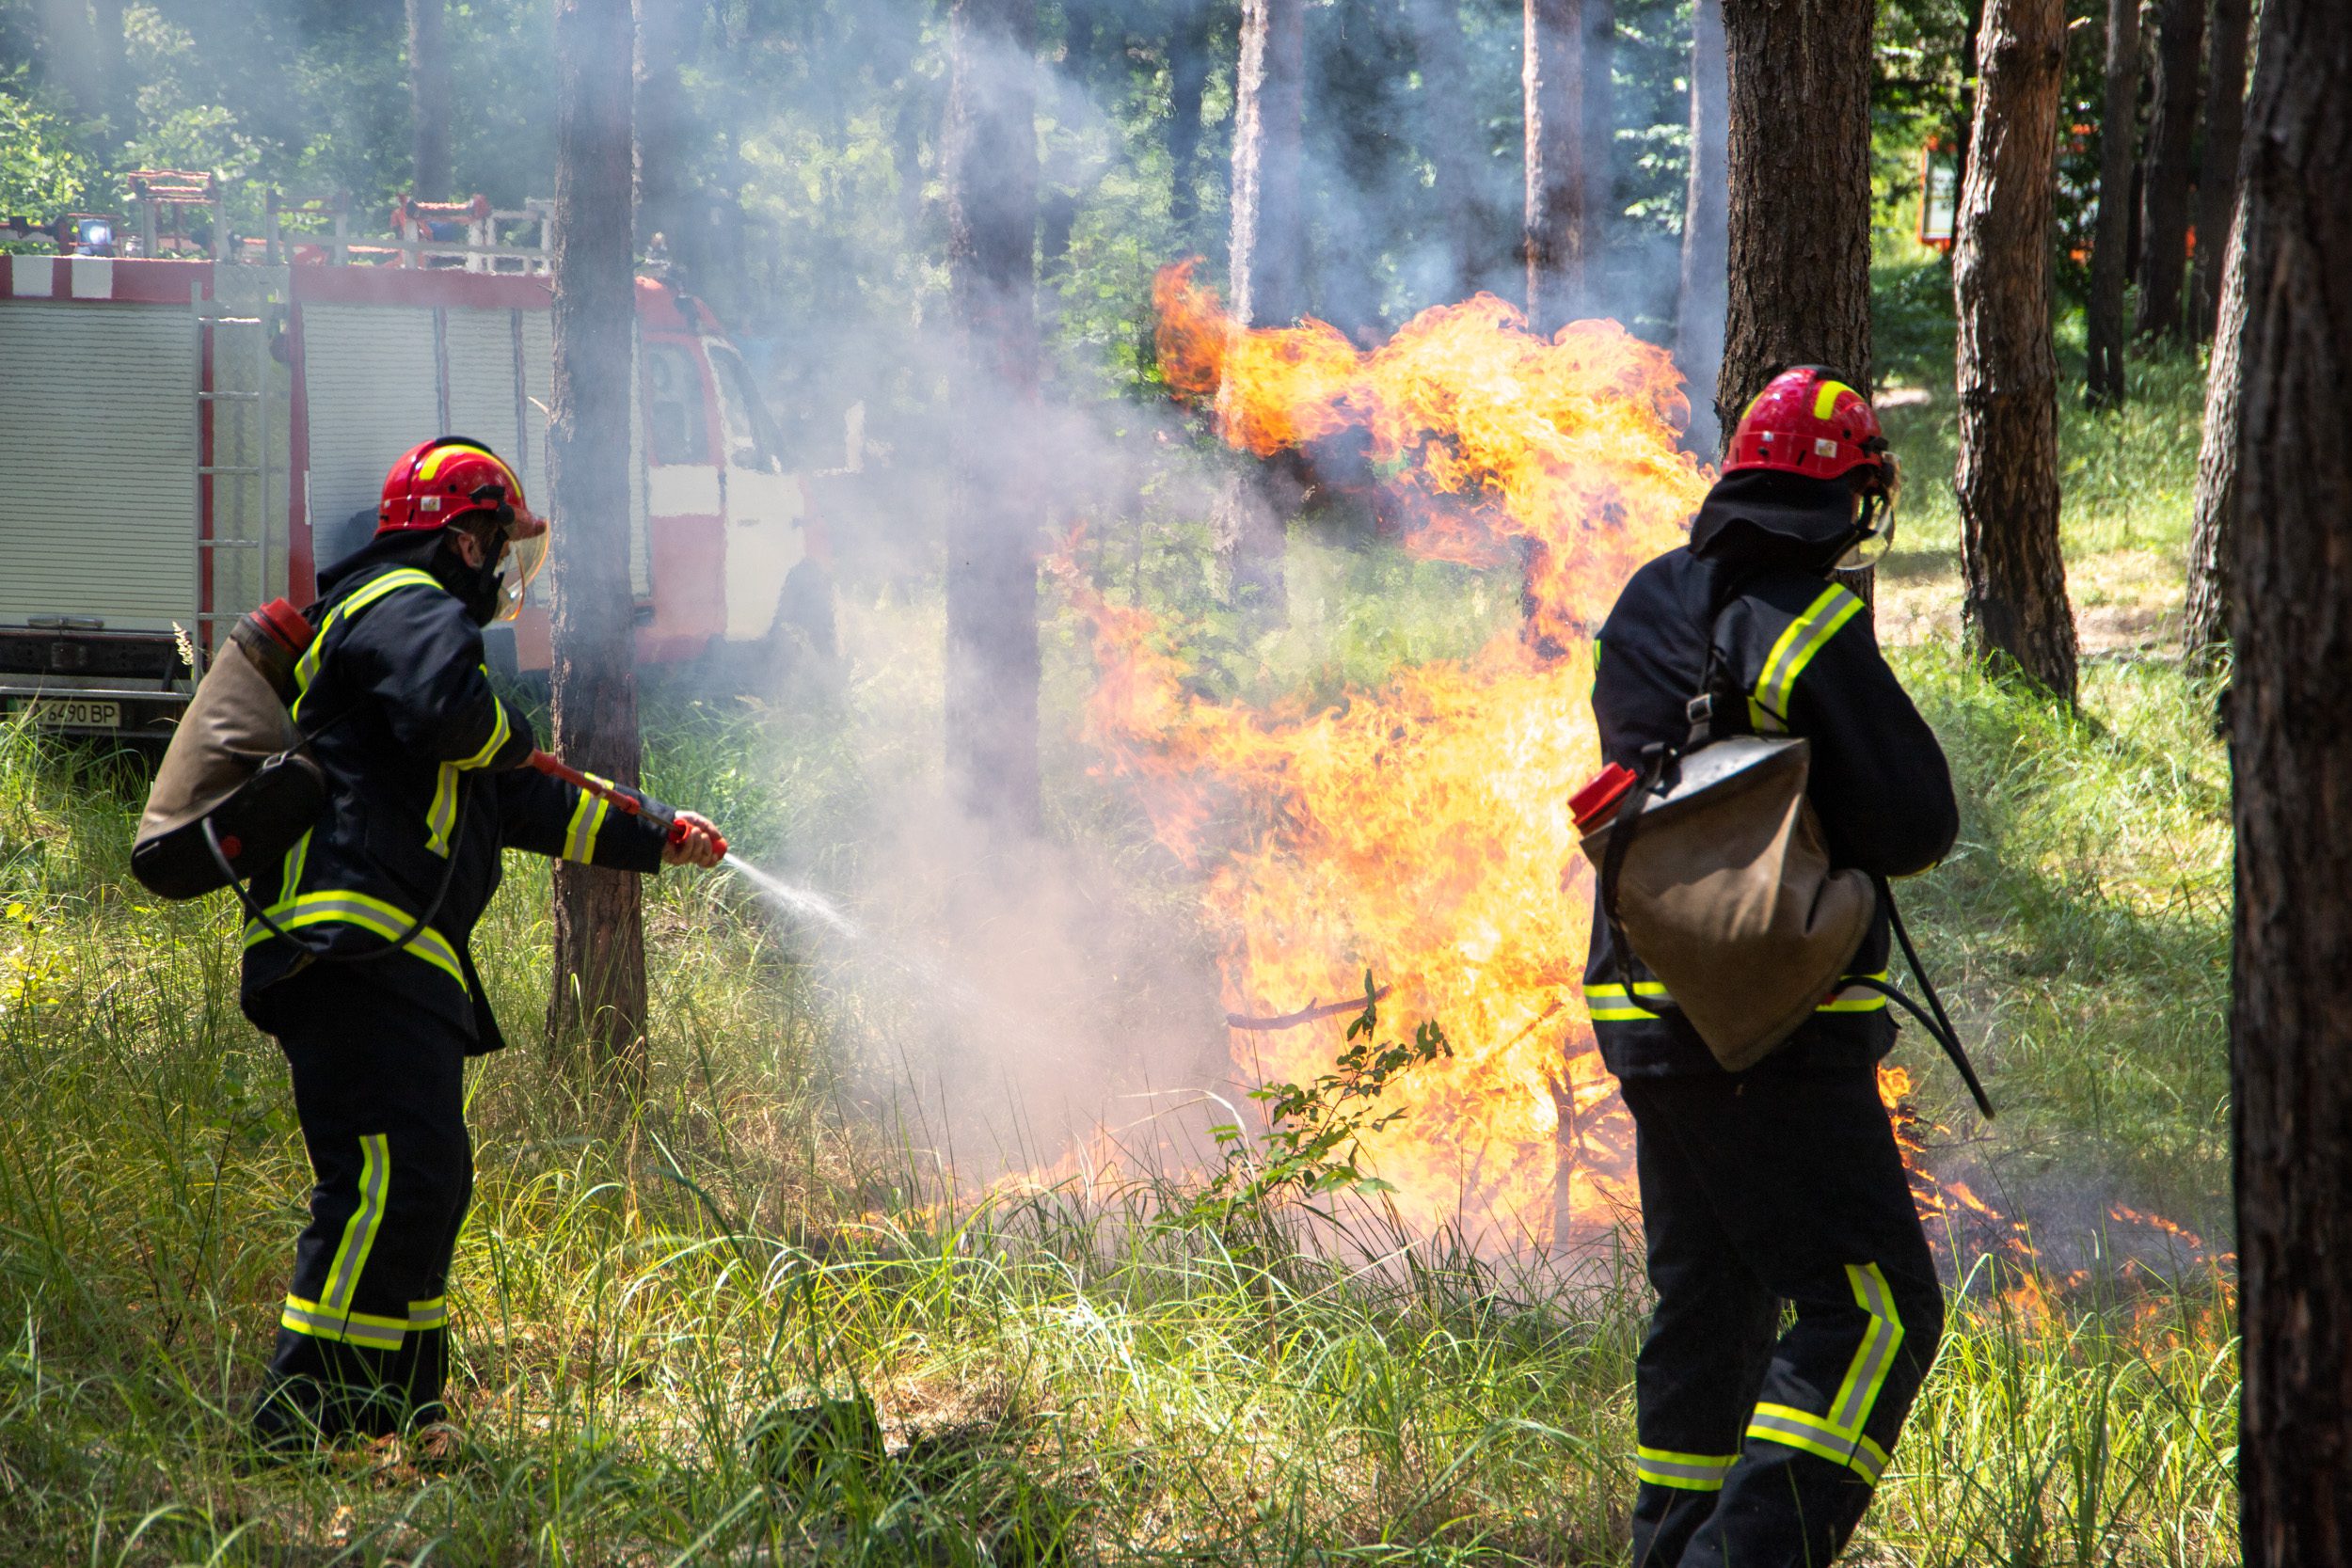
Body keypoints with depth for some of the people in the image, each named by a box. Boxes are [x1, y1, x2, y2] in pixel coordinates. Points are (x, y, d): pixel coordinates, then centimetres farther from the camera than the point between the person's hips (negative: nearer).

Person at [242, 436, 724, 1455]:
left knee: (426, 1183, 14)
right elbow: (446, 712, -26)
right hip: (357, 954, -11)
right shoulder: (406, 608, -3)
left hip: (404, 967, 11)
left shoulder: (411, 613, 32)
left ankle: (399, 1417, 19)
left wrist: (651, 837, 40)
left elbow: (513, 801, 37)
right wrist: (514, 737, -4)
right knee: (393, 1180, -18)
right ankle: (301, 1421, -22)